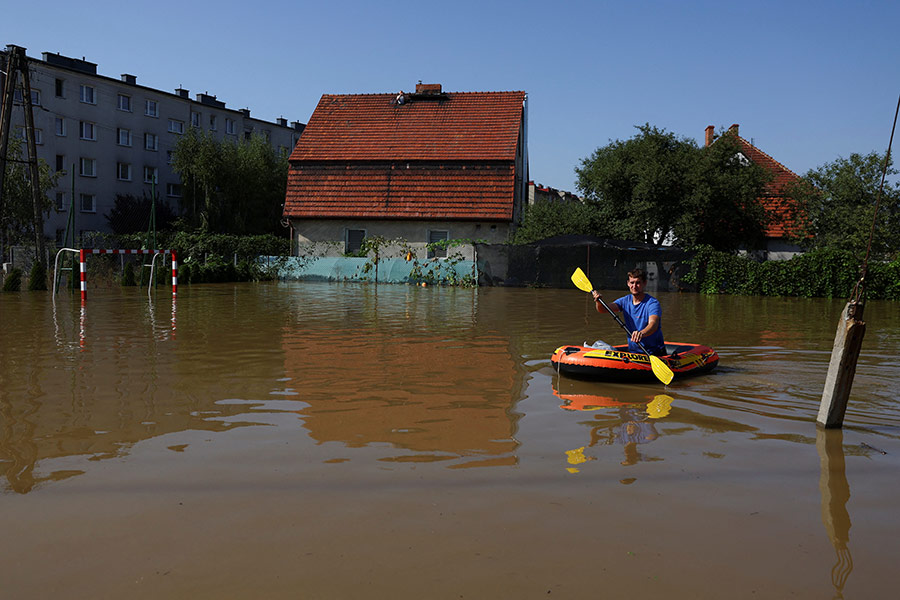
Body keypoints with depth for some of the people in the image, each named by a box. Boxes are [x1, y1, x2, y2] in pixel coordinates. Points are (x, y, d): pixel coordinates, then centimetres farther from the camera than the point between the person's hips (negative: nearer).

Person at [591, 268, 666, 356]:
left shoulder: (652, 303, -12)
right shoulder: (625, 301, 6)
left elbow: (653, 324, -30)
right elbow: (603, 309, -7)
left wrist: (642, 333, -51)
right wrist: (598, 302, -30)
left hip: (654, 353, -4)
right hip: (633, 351, 5)